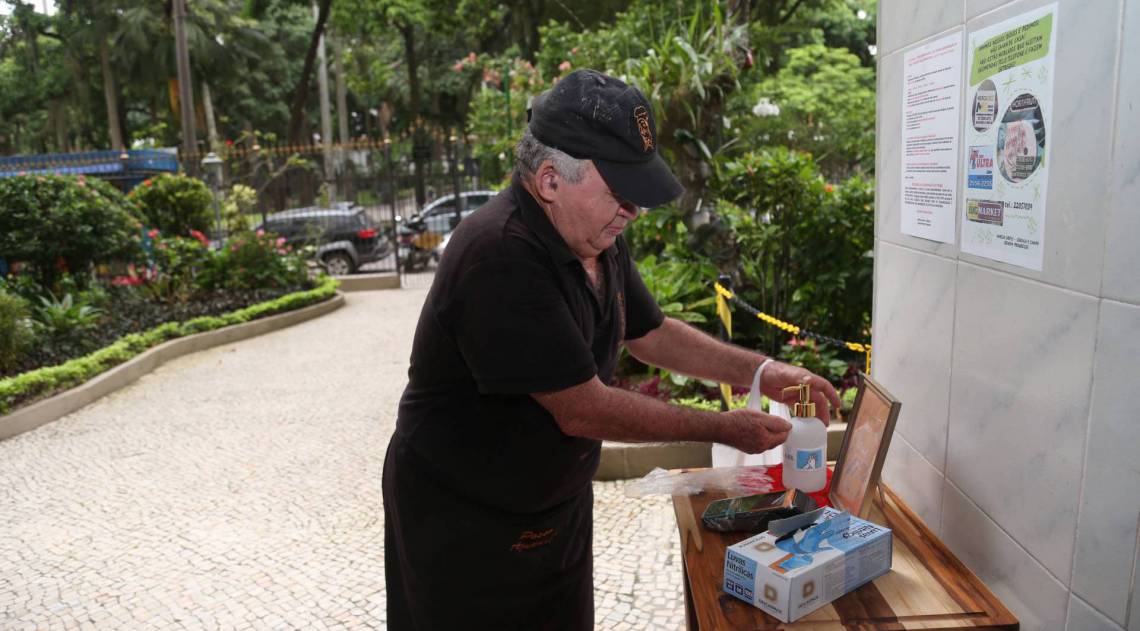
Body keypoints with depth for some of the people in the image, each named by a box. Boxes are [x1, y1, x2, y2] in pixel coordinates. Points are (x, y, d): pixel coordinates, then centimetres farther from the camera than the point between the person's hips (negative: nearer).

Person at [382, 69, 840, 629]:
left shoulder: (598, 240, -2)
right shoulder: (499, 257, -30)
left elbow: (652, 334, 13)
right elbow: (584, 411, -27)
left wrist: (763, 373, 4)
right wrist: (723, 429, -17)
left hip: (560, 508, 8)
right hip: (465, 526, -7)